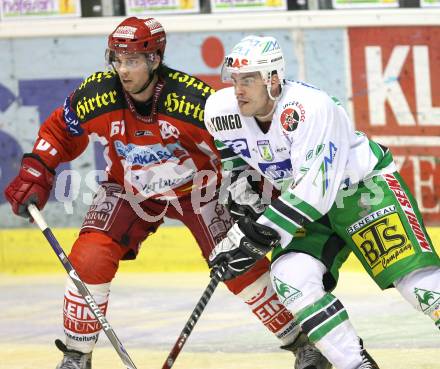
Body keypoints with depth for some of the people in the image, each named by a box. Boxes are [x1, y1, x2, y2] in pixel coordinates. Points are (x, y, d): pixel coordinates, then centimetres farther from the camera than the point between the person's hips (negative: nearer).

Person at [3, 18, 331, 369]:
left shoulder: (195, 100, -32)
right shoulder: (96, 95, -23)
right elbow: (60, 131, -2)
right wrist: (34, 175, -11)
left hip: (197, 188, -2)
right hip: (130, 191, 2)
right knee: (89, 258, -16)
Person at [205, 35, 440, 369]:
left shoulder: (310, 108, -32)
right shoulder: (223, 111, -12)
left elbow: (313, 188, -35)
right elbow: (234, 156, 14)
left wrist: (260, 235, -36)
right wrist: (242, 190, -2)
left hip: (367, 187, -6)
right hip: (306, 203, 6)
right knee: (291, 278, -18)